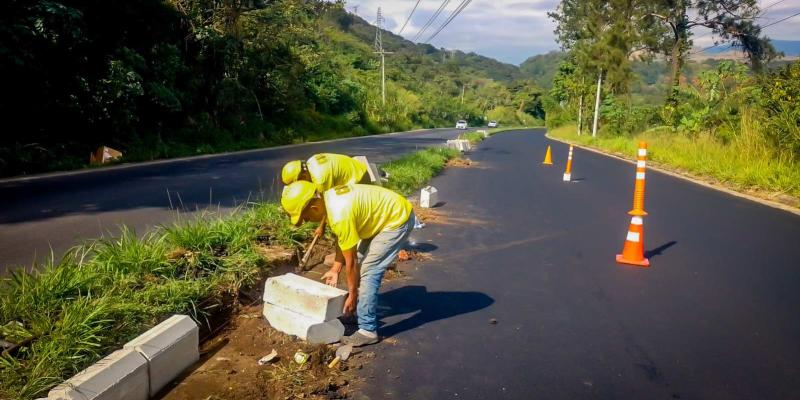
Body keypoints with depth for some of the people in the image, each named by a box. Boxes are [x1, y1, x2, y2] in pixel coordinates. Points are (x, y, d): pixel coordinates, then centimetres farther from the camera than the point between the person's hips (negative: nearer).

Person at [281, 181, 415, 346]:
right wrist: (335, 269, 11)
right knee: (362, 264, 16)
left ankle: (368, 330, -3)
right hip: (388, 211, 10)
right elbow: (342, 239, 10)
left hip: (398, 220, -10)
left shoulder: (340, 215, -31)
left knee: (368, 272, -11)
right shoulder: (328, 198, -3)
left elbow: (350, 261, -20)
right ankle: (364, 311, 29)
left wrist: (352, 295, -8)